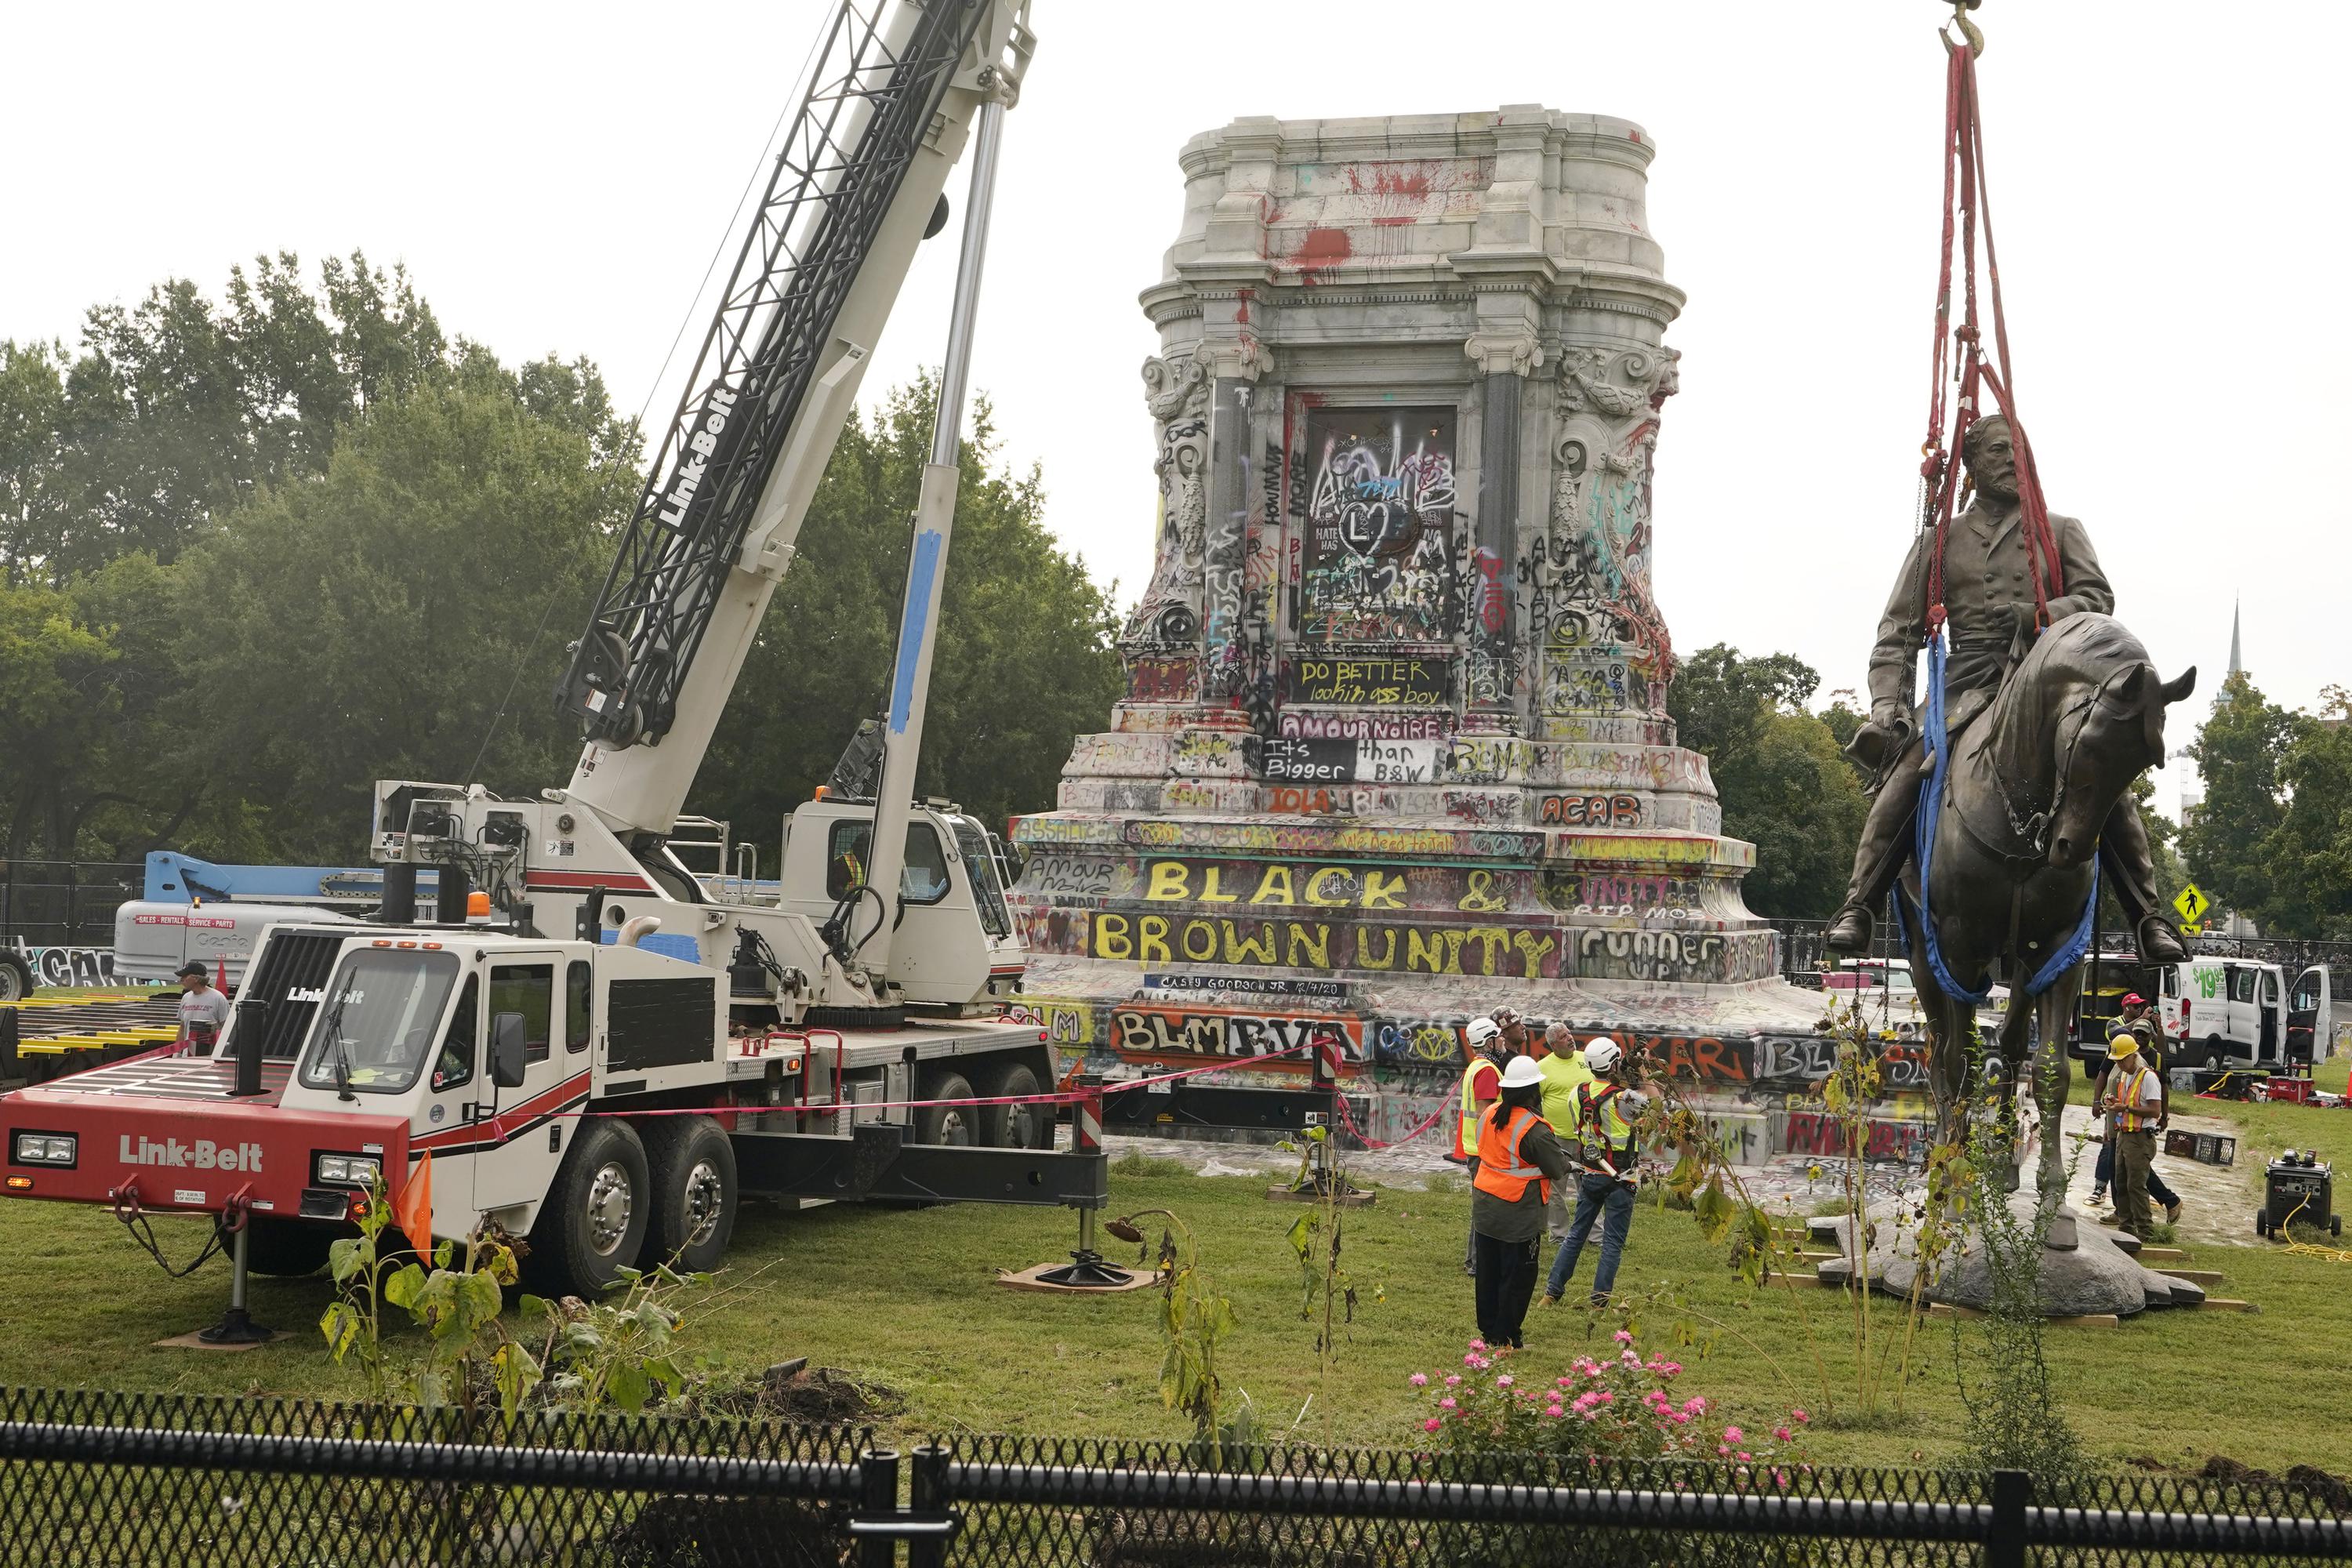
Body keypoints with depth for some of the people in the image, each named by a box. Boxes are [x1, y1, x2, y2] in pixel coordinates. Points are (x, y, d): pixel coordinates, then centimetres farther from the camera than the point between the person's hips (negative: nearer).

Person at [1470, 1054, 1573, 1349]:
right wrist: (1564, 1156, 8)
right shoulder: (1534, 1129, -20)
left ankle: (1488, 1329, 27)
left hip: (1484, 1208, 7)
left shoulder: (1489, 1115, 1)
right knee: (1517, 1276, 5)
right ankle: (1506, 1337, 10)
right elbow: (1559, 1169, -13)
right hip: (1518, 1215, -7)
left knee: (1488, 1272, 17)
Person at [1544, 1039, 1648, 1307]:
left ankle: (1553, 1291, 17)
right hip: (1619, 1181, -5)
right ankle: (1600, 1300, 5)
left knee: (1576, 1234, 16)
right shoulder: (1623, 1099, -21)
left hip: (1588, 1176, 5)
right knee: (1613, 1242, 5)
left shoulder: (1579, 1094, -4)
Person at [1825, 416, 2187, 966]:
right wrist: (1889, 707, -4)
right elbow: (1899, 633, 12)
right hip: (1969, 684, 0)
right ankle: (1858, 907, -22)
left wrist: (2036, 615, -17)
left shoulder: (2062, 532, 18)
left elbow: (2098, 597, 3)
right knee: (1905, 771, -26)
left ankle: (2149, 918, -13)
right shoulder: (1939, 542, 18)